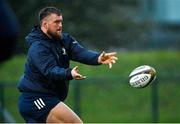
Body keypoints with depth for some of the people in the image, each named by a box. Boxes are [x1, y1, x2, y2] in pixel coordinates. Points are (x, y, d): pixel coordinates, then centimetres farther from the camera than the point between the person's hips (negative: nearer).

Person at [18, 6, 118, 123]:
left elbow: (81, 53, -12)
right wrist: (70, 74, -52)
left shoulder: (64, 39, 5)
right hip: (36, 99, -9)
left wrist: (98, 58, -32)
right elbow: (50, 71, -32)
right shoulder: (38, 47, -18)